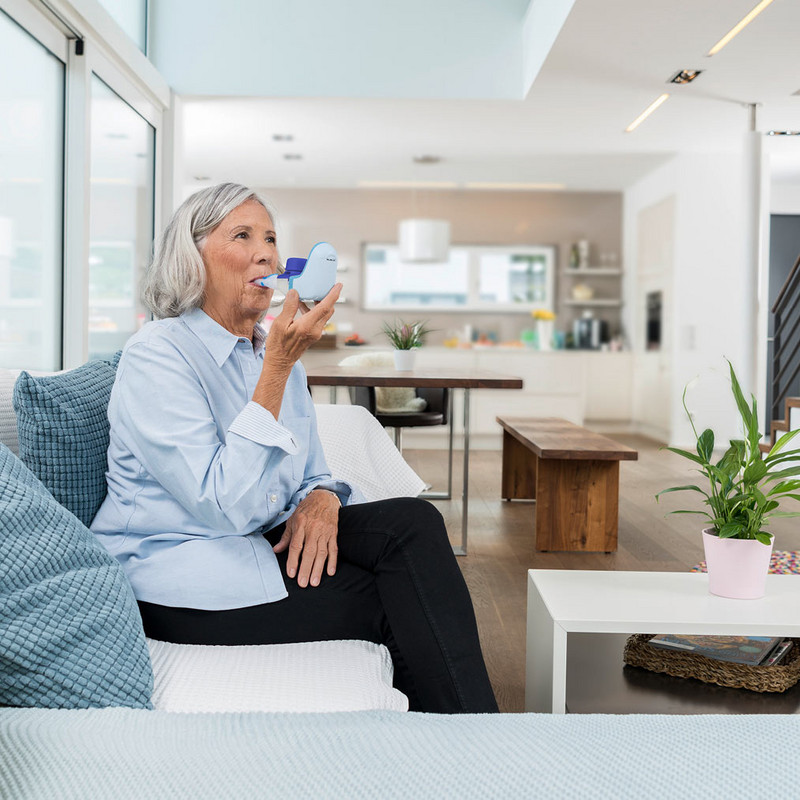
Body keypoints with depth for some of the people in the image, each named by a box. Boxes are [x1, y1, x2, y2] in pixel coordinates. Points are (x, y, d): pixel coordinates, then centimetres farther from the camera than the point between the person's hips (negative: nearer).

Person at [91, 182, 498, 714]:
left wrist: (322, 499, -10)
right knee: (401, 597, -20)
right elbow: (226, 506, -23)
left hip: (264, 544, 7)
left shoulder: (277, 351, 12)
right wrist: (277, 367, -25)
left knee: (413, 520, -18)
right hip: (181, 577, -7)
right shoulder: (156, 355, -13)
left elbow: (312, 475, 16)